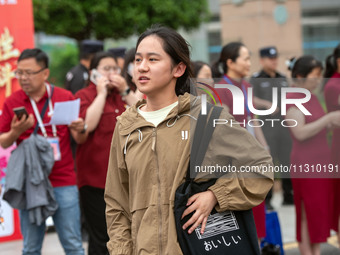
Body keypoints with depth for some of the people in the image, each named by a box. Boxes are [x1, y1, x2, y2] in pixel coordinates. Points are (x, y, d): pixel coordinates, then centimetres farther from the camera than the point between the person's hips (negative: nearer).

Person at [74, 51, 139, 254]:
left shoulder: (124, 94, 17)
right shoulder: (84, 96, 1)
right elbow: (87, 124, -18)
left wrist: (125, 91, -3)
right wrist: (102, 93, -9)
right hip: (96, 178, -5)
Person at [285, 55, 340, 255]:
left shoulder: (312, 98, 14)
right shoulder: (293, 99, -13)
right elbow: (300, 132, -23)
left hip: (321, 163, 9)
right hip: (305, 164, -9)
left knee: (321, 214, 10)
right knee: (309, 215, -3)